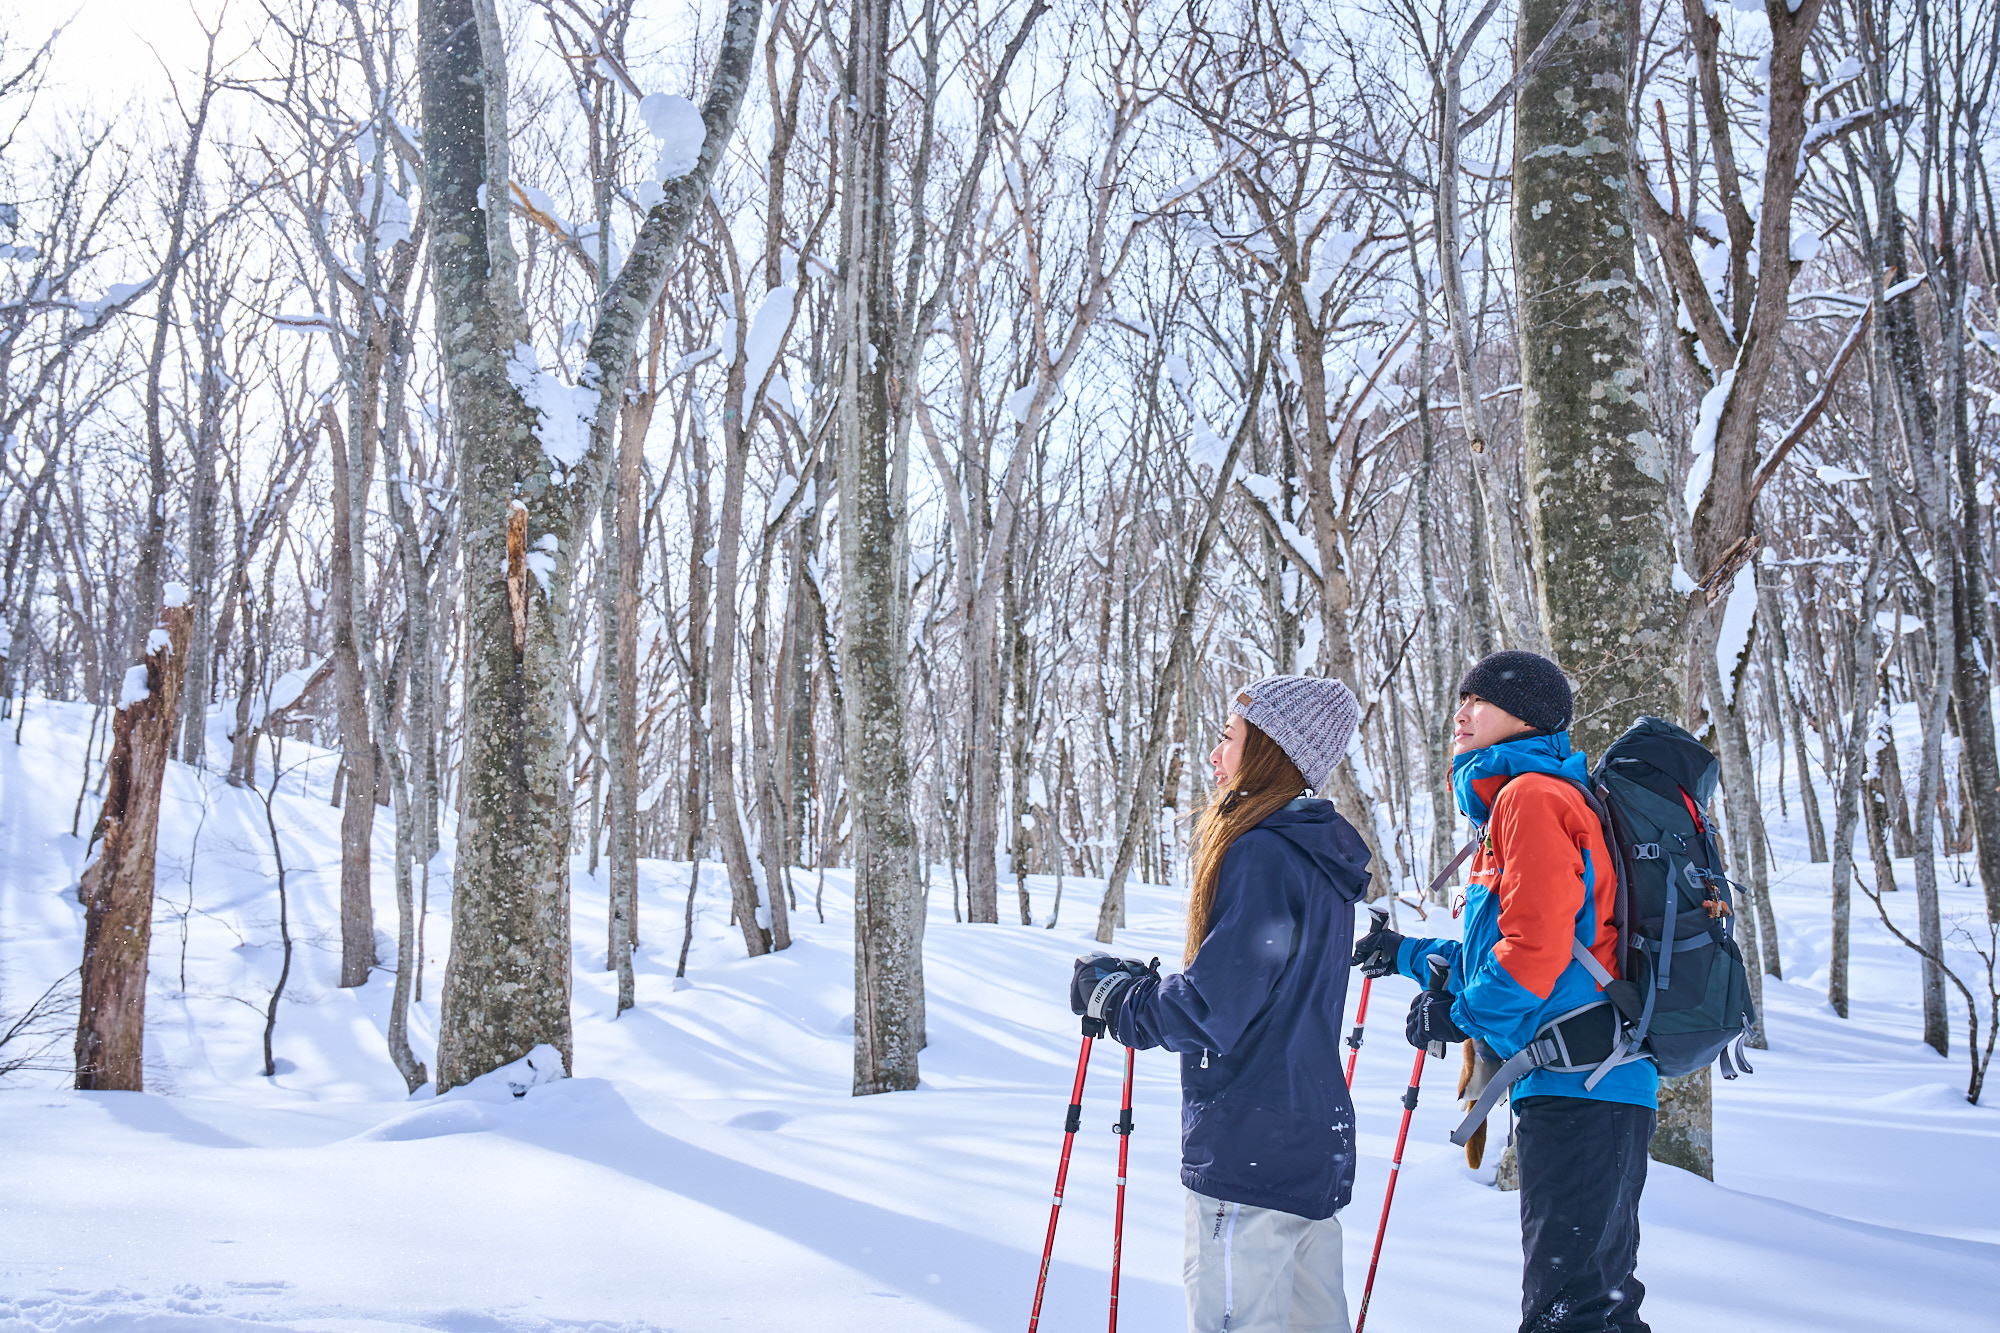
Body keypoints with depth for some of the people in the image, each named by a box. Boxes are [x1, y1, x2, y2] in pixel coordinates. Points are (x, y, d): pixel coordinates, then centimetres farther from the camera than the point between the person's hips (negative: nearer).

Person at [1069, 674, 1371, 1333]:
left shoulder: (1260, 854, -18)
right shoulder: (1322, 857, 12)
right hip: (1316, 1145, 10)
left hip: (1250, 1155, -10)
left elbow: (1213, 1011, -20)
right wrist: (1145, 982, 14)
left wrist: (1114, 994, -5)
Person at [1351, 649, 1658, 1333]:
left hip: (1577, 1088, -11)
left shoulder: (1531, 795, -11)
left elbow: (1535, 951, -21)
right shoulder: (1512, 800, 21)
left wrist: (1458, 1012, -8)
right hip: (1601, 1090, 11)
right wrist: (1410, 955, 25)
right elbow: (1502, 951, 26)